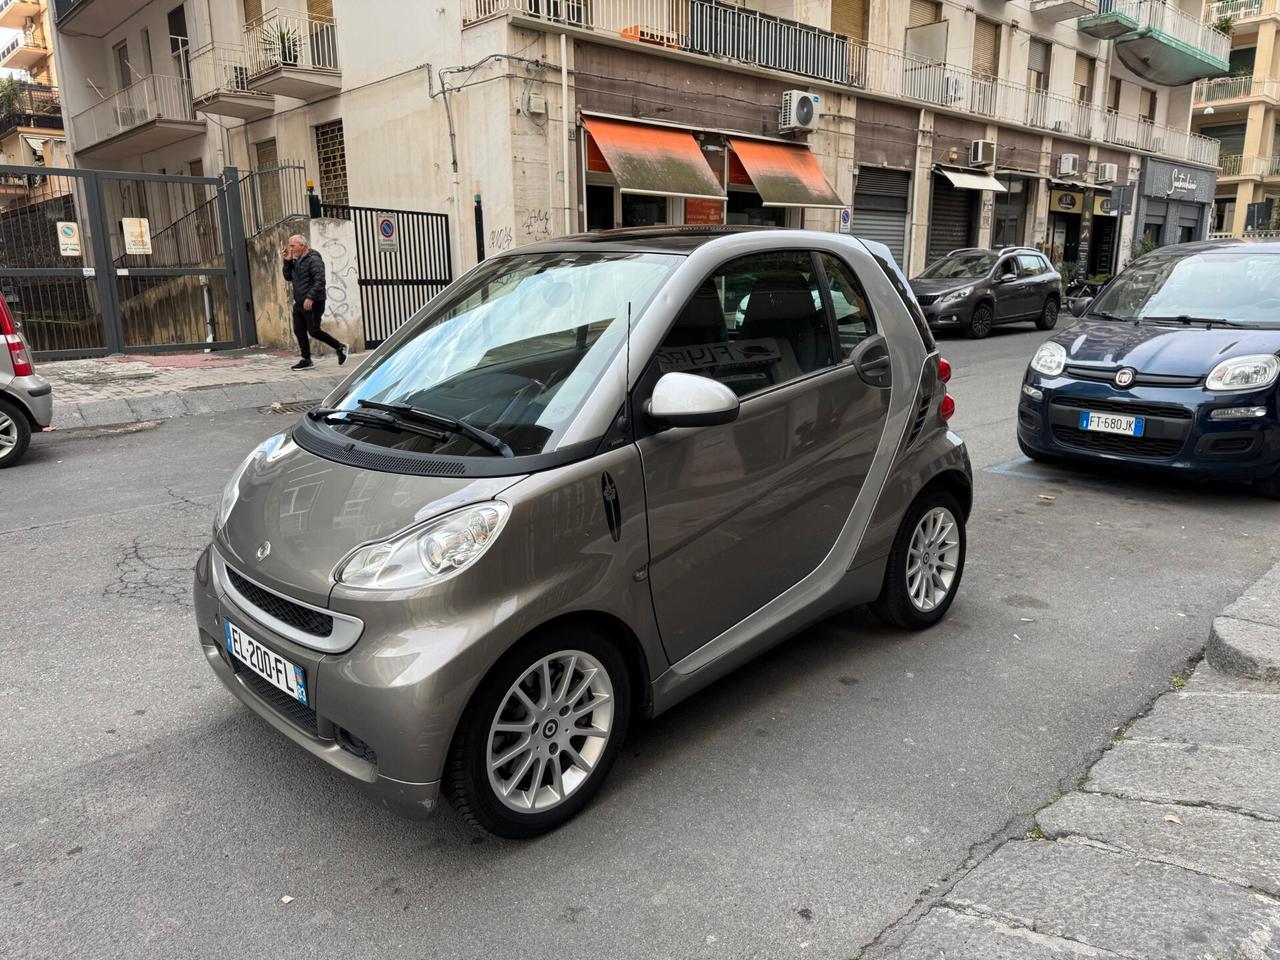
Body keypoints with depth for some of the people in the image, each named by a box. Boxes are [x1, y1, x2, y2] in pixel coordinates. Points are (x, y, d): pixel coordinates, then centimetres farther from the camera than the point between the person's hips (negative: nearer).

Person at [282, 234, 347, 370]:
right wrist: (287, 261, 4)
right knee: (299, 331, 7)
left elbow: (319, 281, -22)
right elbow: (288, 277, 17)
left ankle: (340, 347, 9)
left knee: (314, 331, -7)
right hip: (299, 303, 9)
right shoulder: (296, 261, 15)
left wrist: (310, 297, -29)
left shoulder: (314, 259, -13)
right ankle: (306, 360, 14)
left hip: (313, 303, -9)